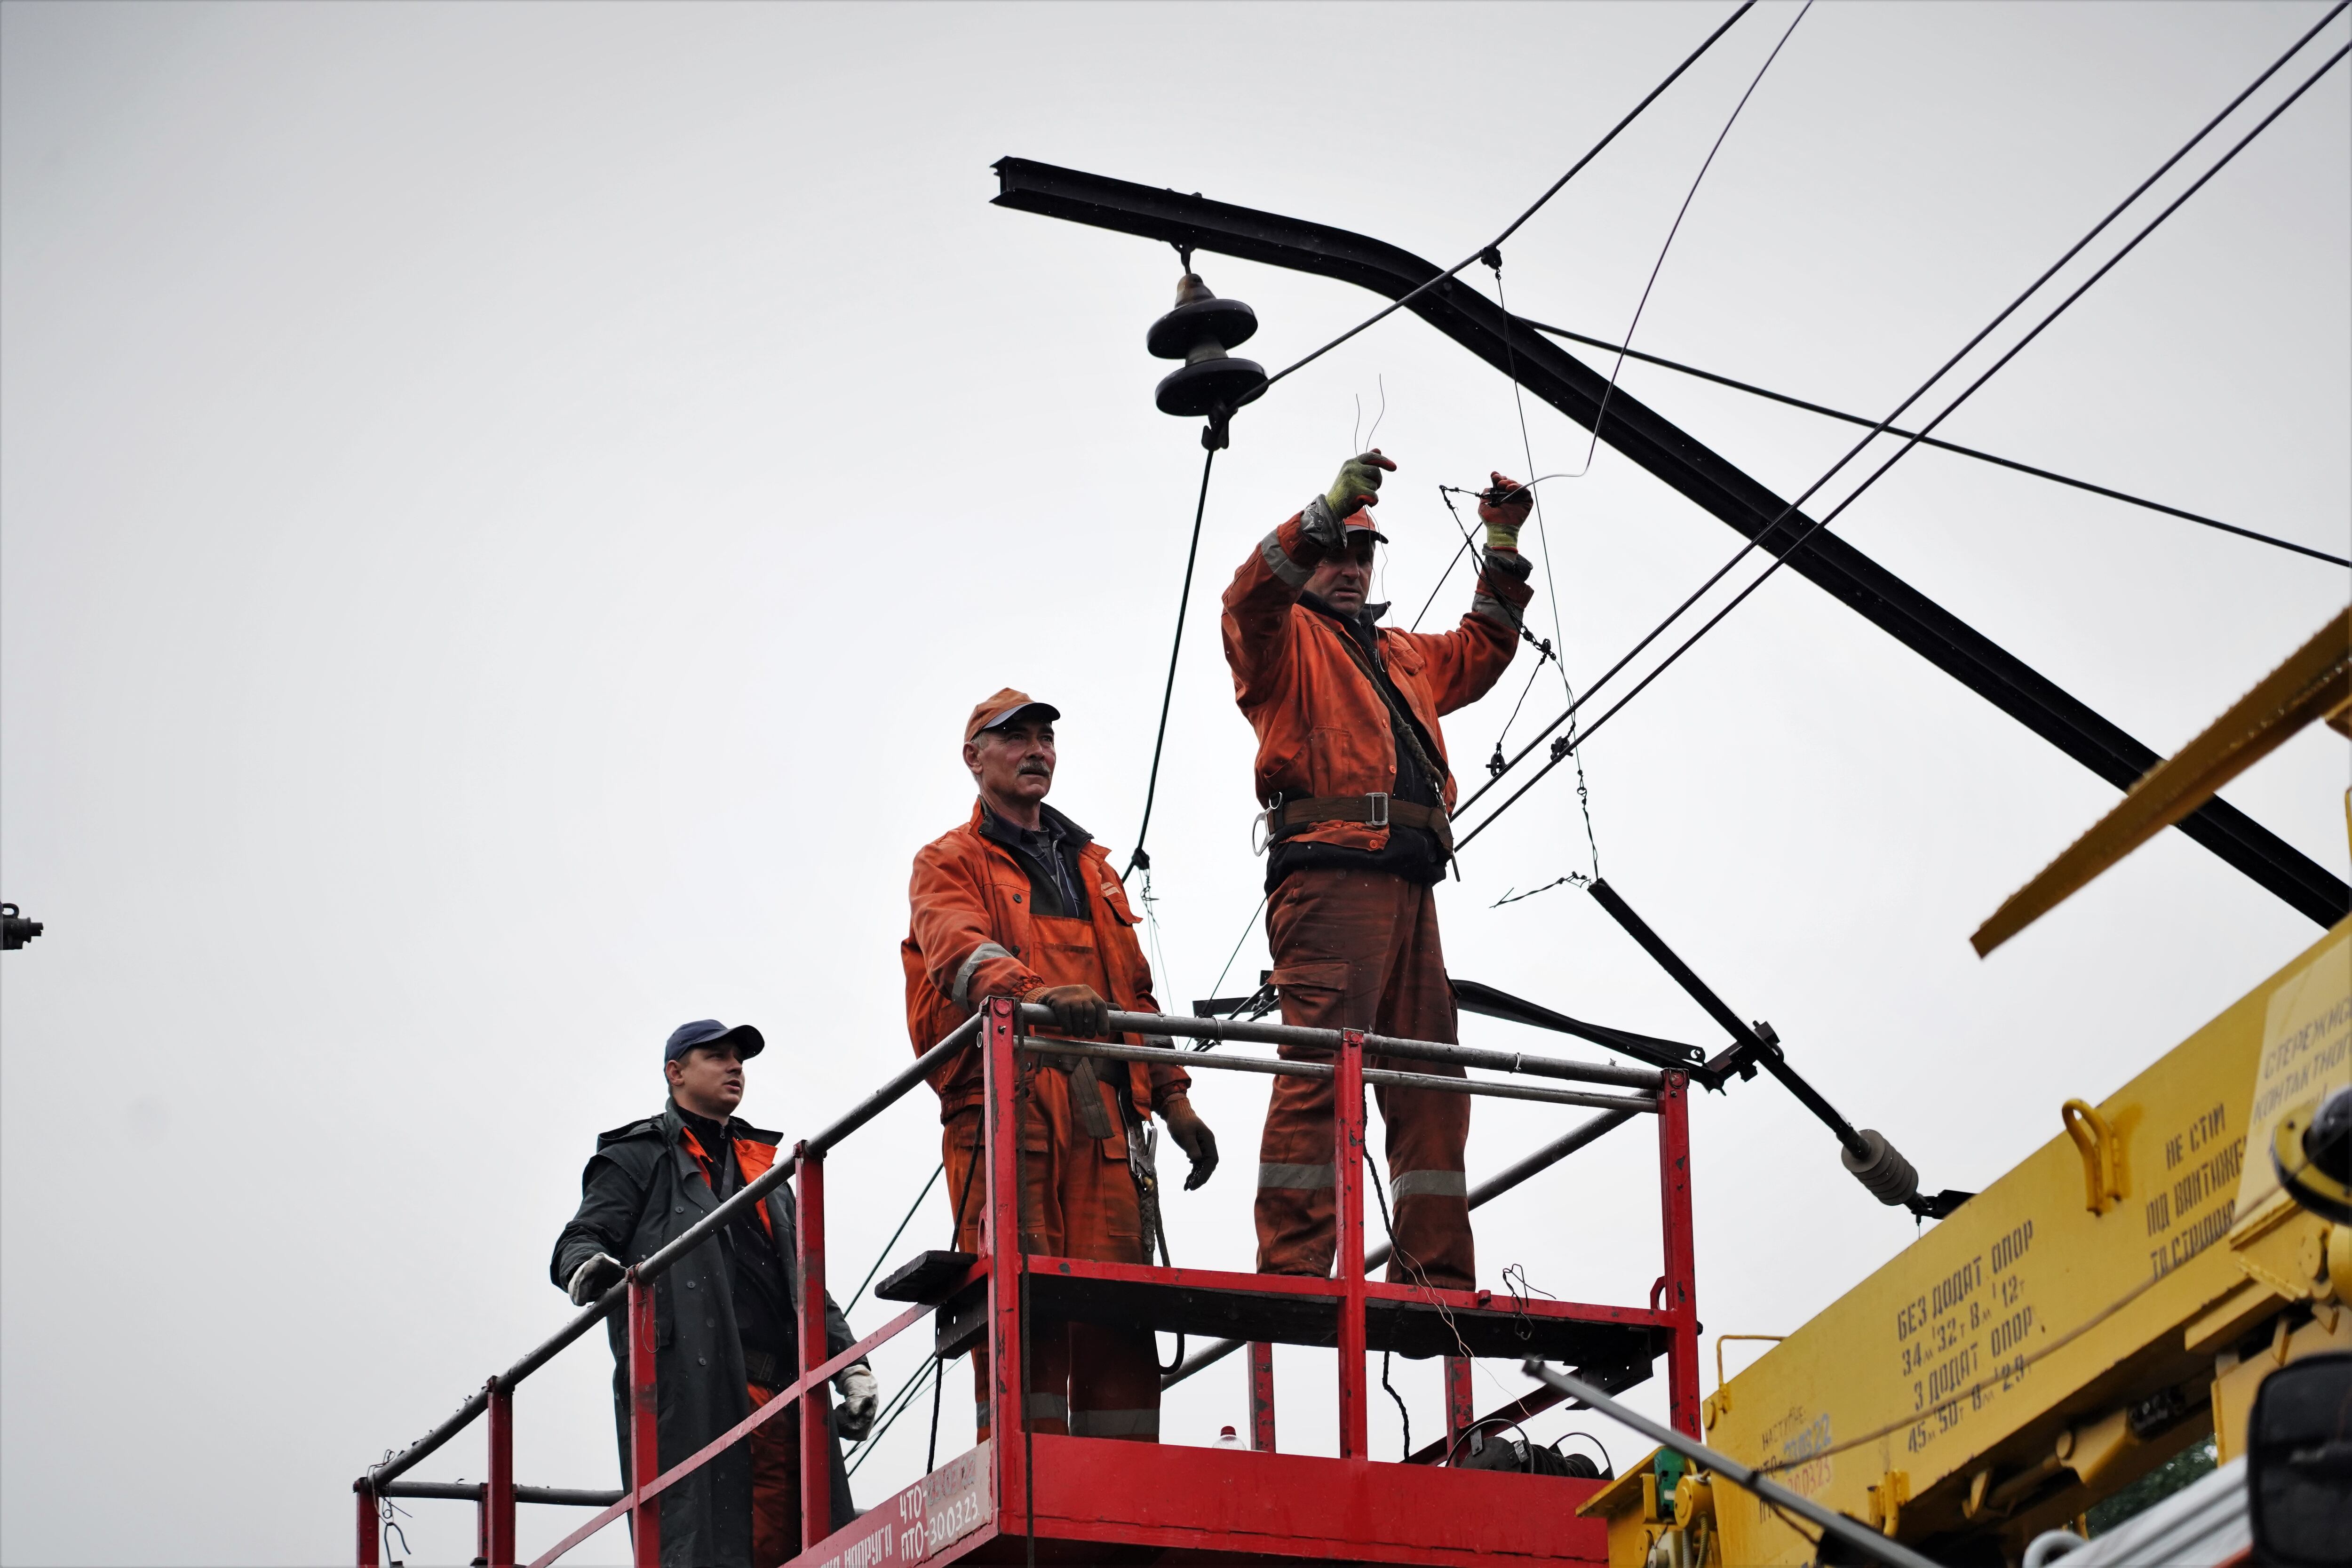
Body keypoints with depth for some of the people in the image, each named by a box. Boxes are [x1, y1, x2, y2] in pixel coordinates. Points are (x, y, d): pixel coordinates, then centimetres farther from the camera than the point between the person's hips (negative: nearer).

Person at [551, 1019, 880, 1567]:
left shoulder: (764, 1169, 32)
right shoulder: (641, 1156, 14)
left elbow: (805, 1282, 29)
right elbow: (582, 1237, 3)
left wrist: (850, 1364, 16)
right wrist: (587, 1268, -22)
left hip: (780, 1393, 6)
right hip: (691, 1387, -6)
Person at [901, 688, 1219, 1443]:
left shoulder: (1092, 868, 29)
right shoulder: (950, 864, 10)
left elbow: (1134, 990, 28)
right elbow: (961, 950, -12)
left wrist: (1173, 1099, 16)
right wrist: (1039, 992, -32)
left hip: (1103, 1109, 5)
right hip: (1005, 1099, -5)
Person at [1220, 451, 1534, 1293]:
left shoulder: (1401, 655, 33)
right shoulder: (1285, 639, 10)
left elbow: (1479, 652, 41)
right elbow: (1252, 594, -10)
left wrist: (1503, 551, 28)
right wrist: (1331, 506, -21)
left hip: (1407, 887, 8)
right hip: (1329, 870, -8)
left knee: (1432, 1085, 4)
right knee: (1320, 1068, -16)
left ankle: (1436, 1276, 5)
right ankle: (1292, 1270, -21)